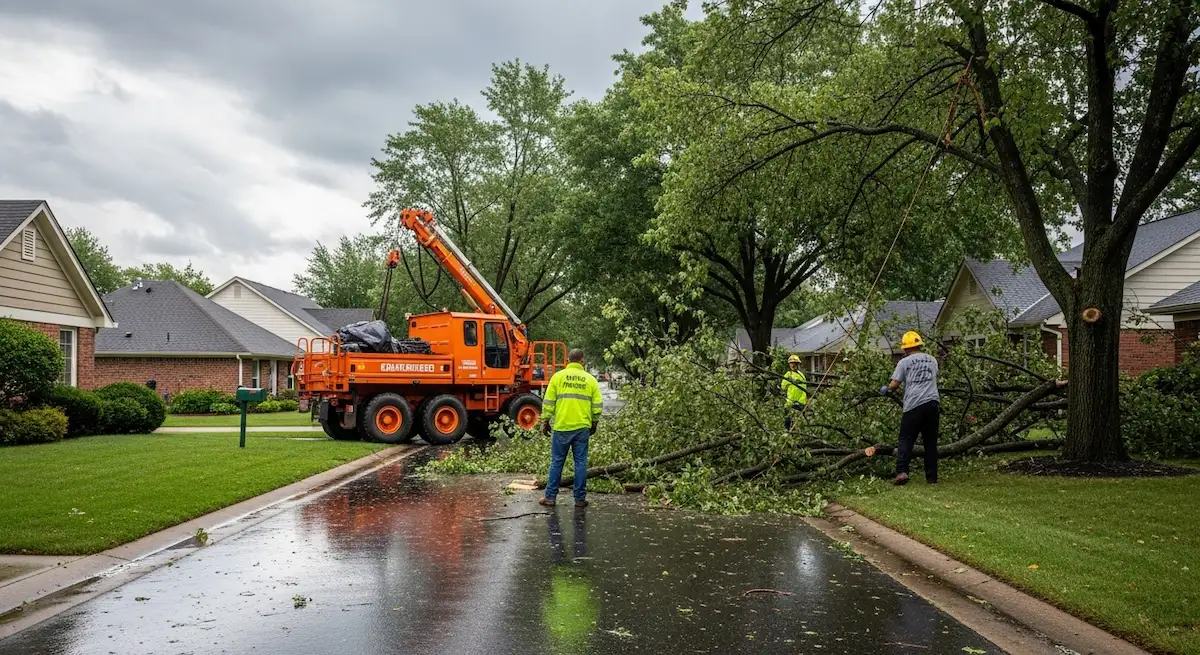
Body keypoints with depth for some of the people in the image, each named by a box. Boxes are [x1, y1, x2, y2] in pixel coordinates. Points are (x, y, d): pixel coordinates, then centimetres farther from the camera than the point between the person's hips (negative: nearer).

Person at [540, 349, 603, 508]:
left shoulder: (558, 376, -1)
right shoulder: (590, 379, 3)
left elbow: (548, 402, -2)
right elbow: (598, 405, 3)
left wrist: (545, 421, 7)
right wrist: (594, 423, 16)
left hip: (561, 427, -1)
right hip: (583, 428, 1)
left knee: (557, 462, 7)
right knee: (581, 462, 7)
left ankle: (550, 497, 11)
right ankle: (580, 498, 11)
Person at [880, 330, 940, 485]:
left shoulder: (904, 362, 1)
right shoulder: (932, 360, 14)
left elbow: (894, 384, -4)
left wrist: (886, 389, 17)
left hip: (914, 405, -4)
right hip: (933, 403, 4)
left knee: (906, 440, 0)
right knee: (931, 442, 10)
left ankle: (902, 472, -17)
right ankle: (932, 477, 9)